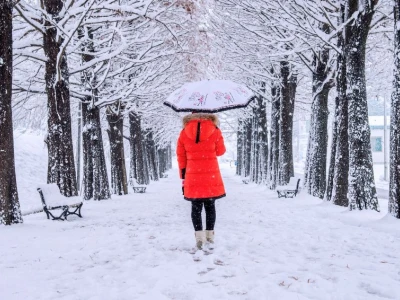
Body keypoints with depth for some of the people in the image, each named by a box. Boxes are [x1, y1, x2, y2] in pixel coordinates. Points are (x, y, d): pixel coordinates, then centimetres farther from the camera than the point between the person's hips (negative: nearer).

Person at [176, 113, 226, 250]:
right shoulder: (214, 131, -4)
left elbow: (181, 157, 4)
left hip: (193, 177, 1)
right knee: (210, 206, 12)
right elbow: (220, 151, 7)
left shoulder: (184, 132, 2)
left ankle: (199, 237, -1)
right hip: (211, 176, 0)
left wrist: (183, 177, 10)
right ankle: (209, 235, 16)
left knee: (196, 207, 6)